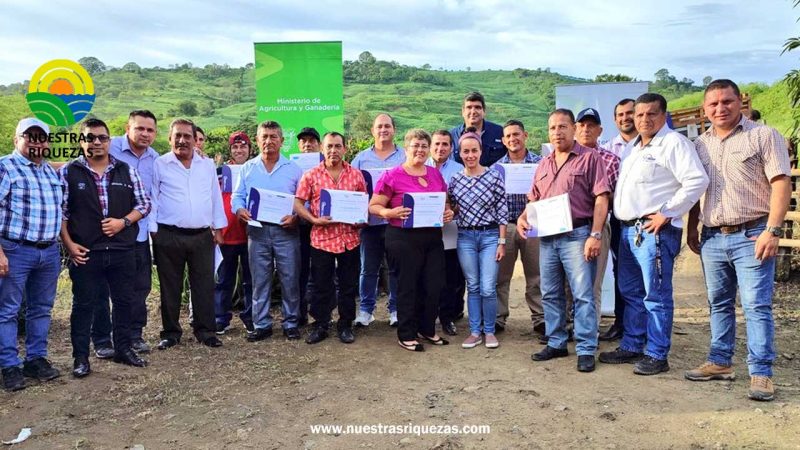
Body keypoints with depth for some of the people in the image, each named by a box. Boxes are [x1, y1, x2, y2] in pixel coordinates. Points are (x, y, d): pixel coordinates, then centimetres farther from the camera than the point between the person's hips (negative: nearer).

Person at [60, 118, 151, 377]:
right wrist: (68, 244, -7)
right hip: (85, 252, -2)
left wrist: (123, 222, -8)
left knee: (124, 301, 12)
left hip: (123, 251, 2)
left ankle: (123, 349, 27)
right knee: (83, 304, 6)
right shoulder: (69, 173, 0)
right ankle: (81, 358, 17)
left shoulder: (126, 171, 5)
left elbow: (144, 203, 7)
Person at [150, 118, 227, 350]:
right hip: (169, 237, -2)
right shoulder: (159, 165, 1)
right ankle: (171, 332, 19)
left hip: (203, 236, 2)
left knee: (204, 285, 6)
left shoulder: (208, 165, 11)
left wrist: (218, 228, 10)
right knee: (170, 287, 7)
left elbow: (216, 198, 14)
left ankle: (205, 331, 17)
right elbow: (152, 199, 1)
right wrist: (153, 230, -5)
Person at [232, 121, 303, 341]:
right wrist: (239, 209, -10)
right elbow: (237, 196, 11)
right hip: (257, 231, 2)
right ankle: (261, 324, 17)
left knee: (289, 279, 2)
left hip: (286, 230, -1)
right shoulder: (247, 168, 11)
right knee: (259, 280, 7)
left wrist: (295, 216, -14)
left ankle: (291, 323, 15)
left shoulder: (294, 169, 5)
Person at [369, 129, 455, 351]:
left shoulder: (436, 174, 11)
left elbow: (445, 203, 22)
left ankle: (427, 329, 29)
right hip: (403, 238, -5)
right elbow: (374, 206, -6)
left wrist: (449, 212, 0)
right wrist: (391, 213, -25)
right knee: (408, 286, 4)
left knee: (434, 285, 9)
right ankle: (406, 335, 18)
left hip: (433, 237, 5)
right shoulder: (392, 176, -6)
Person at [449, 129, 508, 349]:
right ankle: (475, 331, 20)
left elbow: (502, 210, -3)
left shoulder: (494, 176, -3)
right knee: (473, 287, 9)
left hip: (490, 235, -2)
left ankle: (489, 331, 16)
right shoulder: (454, 179, 4)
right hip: (465, 237, 2)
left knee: (488, 289, -3)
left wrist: (502, 241, -6)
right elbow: (450, 209, 15)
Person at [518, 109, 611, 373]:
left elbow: (601, 199, -8)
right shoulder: (543, 165, 17)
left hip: (577, 235, -6)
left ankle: (586, 350, 4)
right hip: (547, 237, 6)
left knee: (582, 294, -4)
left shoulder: (589, 158, -2)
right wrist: (523, 217, 1)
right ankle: (556, 343, 23)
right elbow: (534, 200, 22)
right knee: (550, 294, 11)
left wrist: (595, 235, -16)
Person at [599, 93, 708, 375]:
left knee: (656, 296, -3)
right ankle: (631, 347, 25)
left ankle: (657, 356, 6)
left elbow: (697, 181, -17)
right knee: (631, 293, 14)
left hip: (655, 230, -9)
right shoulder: (635, 147, 20)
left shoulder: (674, 143, -7)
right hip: (628, 230, 9)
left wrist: (666, 214, -17)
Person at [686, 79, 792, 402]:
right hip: (712, 238, 5)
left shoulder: (764, 136, -3)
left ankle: (761, 373, 3)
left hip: (751, 236, -5)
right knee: (719, 304, 13)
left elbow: (781, 184, -9)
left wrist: (772, 231, -17)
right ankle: (720, 363, 25)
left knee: (757, 306, -4)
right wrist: (691, 229, 13)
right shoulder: (700, 144, 12)